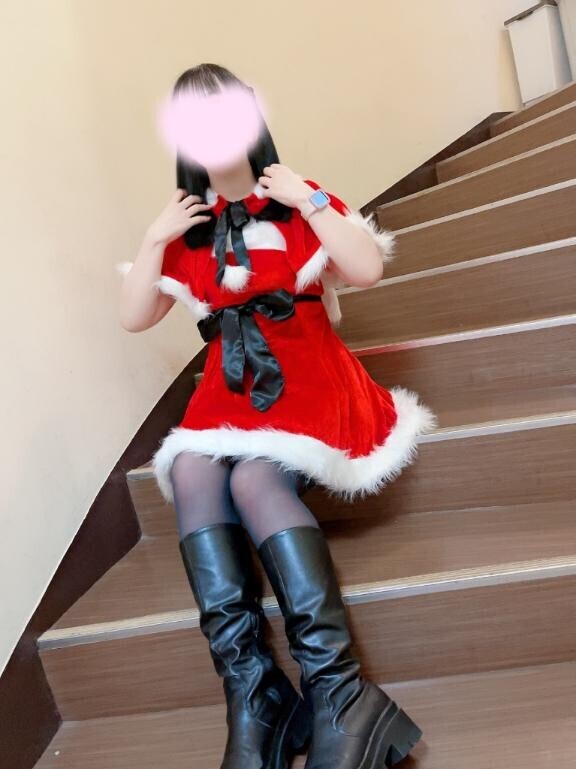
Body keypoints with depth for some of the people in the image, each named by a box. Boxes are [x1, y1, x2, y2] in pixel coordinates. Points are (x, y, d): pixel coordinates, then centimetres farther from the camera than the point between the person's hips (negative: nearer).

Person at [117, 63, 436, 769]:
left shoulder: (300, 205, 8)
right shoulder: (186, 230, 16)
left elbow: (368, 269, -7)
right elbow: (135, 317, 11)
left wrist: (308, 200, -8)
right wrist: (155, 239, 3)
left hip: (309, 378, -3)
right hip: (230, 389, 3)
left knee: (253, 478, -32)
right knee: (190, 470, -28)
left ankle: (339, 696, -30)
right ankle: (250, 699, -28)